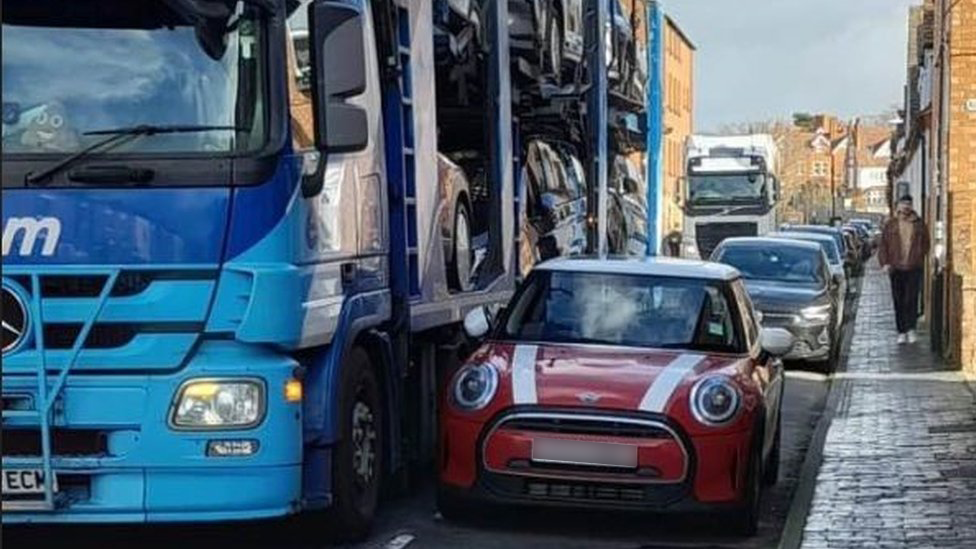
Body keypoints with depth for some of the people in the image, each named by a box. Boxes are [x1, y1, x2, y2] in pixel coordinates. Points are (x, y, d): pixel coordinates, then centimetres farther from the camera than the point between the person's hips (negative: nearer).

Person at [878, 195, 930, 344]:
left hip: (914, 268, -1)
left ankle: (911, 329, -3)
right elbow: (883, 245, 6)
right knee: (898, 302, 4)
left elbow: (925, 244, 13)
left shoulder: (919, 224, 5)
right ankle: (902, 332, 11)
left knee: (911, 299, -9)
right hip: (896, 268, 1)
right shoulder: (890, 225, 5)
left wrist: (920, 259, 3)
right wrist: (884, 263, -5)